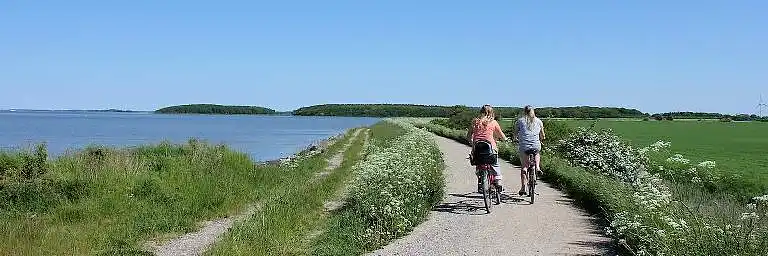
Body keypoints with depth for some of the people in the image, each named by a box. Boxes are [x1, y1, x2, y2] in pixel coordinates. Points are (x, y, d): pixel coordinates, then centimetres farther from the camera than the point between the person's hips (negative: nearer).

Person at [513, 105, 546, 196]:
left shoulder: (520, 121, 7)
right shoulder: (538, 121, 11)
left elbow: (515, 135, 4)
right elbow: (543, 136, 16)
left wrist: (515, 139, 25)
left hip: (523, 147, -1)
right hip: (536, 146, 1)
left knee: (524, 166, 11)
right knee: (537, 152, 37)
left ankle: (523, 187, 4)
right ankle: (537, 166, 15)